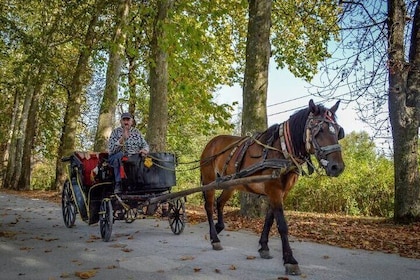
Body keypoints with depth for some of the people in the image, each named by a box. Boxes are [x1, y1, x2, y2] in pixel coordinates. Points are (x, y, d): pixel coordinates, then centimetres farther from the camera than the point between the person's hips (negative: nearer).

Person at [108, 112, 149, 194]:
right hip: (117, 159, -3)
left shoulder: (136, 132, 12)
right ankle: (118, 185, -32)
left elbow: (145, 145, 11)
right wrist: (122, 139, -26)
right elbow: (110, 150, -13)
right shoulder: (116, 132, 0)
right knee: (120, 154, -36)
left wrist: (144, 150, -14)